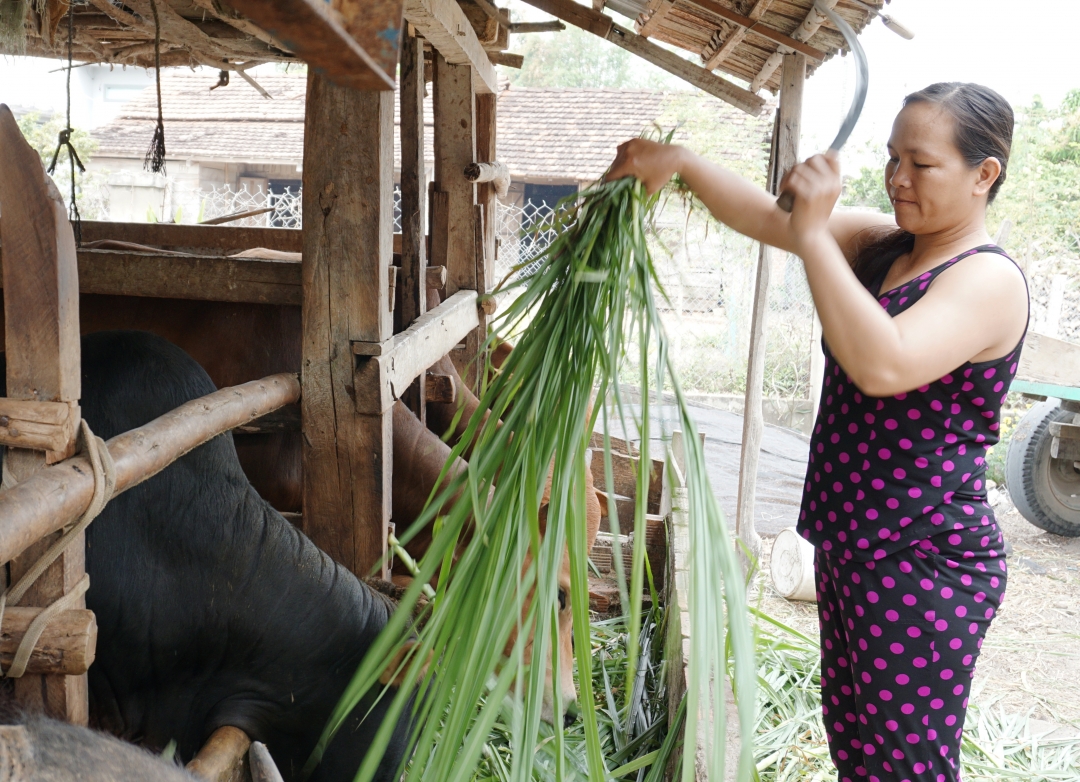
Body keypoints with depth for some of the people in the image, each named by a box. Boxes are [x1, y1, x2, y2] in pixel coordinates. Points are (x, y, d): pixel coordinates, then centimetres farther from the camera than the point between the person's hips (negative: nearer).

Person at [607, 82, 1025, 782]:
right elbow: (768, 219, 1)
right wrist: (680, 162, -12)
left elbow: (884, 365, -35)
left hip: (924, 569, -9)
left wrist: (813, 234, -32)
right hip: (851, 546, 9)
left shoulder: (989, 280, -18)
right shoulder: (880, 245, 8)